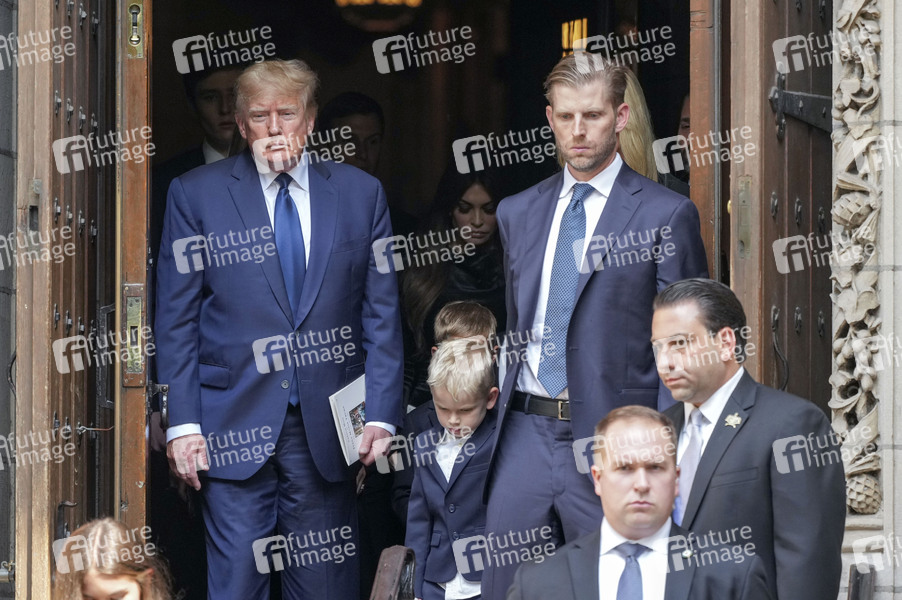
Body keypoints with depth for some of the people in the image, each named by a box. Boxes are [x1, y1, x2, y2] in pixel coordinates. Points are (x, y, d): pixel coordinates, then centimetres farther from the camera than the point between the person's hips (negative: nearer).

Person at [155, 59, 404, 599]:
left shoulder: (360, 193, 8)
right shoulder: (196, 194, 3)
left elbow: (382, 315, 7)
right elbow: (176, 317, 3)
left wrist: (382, 414, -1)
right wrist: (182, 422, -5)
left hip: (328, 427, 1)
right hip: (235, 429, -1)